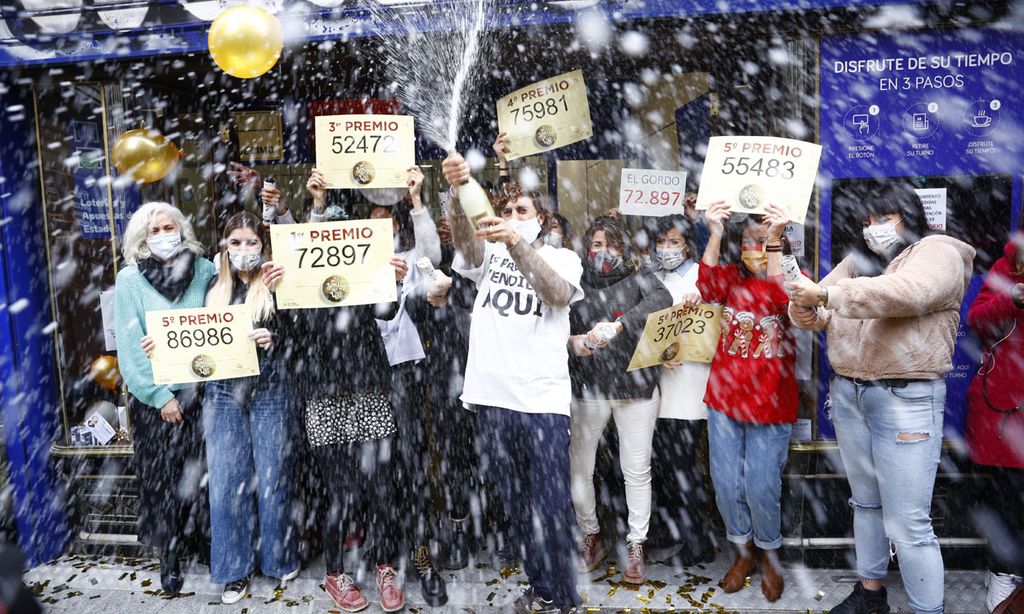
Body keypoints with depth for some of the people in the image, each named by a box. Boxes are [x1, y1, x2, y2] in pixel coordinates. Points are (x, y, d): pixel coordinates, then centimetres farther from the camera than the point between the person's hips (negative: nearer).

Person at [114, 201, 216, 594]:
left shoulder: (204, 270, 2)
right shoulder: (130, 279, -3)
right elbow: (130, 346, -6)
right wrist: (160, 396, -10)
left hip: (199, 389, 1)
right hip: (155, 396, -1)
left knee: (201, 472, 5)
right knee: (162, 477, 5)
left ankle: (203, 544, 22)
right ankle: (169, 557, 19)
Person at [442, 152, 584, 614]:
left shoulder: (563, 258, 5)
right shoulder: (488, 254, 11)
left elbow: (557, 293, -18)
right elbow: (464, 240, -12)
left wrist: (516, 242, -33)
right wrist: (460, 190, -32)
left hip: (543, 400, -3)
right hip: (492, 397, 3)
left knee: (550, 506, 0)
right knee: (513, 503, 14)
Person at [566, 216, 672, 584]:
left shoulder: (637, 276, 0)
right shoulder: (577, 282, 3)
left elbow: (662, 299, -20)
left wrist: (618, 325, -33)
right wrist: (573, 342, -24)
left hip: (635, 386, -1)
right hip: (587, 387, 1)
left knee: (637, 471, 6)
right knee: (578, 467, 7)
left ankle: (636, 547, 21)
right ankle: (591, 537, 28)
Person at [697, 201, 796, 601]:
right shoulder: (730, 277, 2)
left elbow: (783, 299, -28)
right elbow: (708, 287, -21)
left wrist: (776, 244, -37)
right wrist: (714, 236, -33)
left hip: (770, 405, -3)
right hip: (724, 400, 3)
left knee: (761, 487, 2)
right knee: (726, 485, 10)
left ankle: (770, 554, 30)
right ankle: (743, 552, 34)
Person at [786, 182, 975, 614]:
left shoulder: (937, 254, -5)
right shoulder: (858, 261, 14)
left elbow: (903, 293, -26)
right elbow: (813, 302, 10)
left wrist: (826, 295, -24)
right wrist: (808, 313, -14)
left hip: (907, 401, -6)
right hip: (848, 395, 6)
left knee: (907, 524, -5)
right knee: (865, 502, 17)